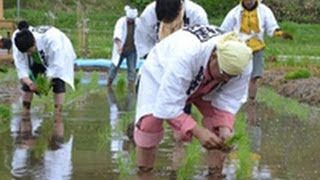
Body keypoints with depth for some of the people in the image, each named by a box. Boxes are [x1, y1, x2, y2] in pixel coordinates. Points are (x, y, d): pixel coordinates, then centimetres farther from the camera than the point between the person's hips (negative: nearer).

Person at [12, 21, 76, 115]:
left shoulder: (50, 38, -45)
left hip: (60, 55, -4)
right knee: (27, 83, -6)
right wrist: (29, 82, -42)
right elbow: (21, 66, -29)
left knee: (58, 83, -20)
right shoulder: (17, 39, -33)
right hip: (37, 59, 4)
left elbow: (56, 65, -37)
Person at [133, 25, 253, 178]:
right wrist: (197, 131, -52)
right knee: (150, 121, -23)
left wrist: (225, 127, -38)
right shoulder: (185, 56, -50)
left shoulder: (242, 64, -33)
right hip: (161, 72, -4)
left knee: (219, 120, -12)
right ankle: (143, 172, -8)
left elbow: (229, 100, -20)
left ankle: (215, 173, 1)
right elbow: (168, 106, -45)